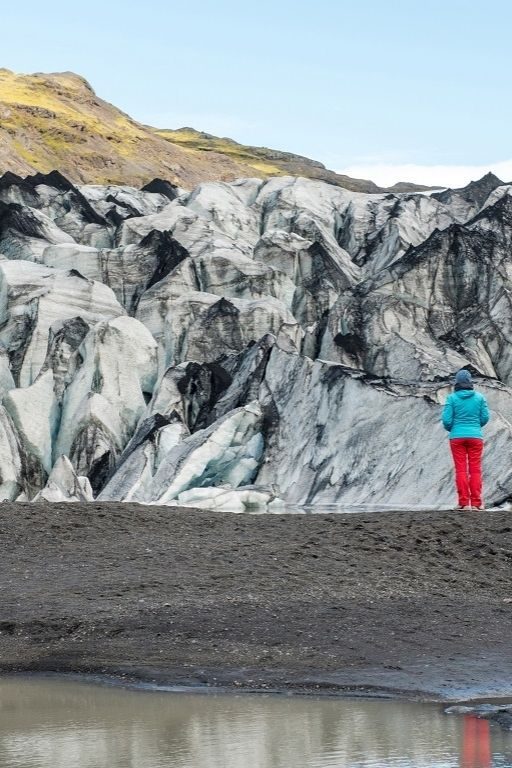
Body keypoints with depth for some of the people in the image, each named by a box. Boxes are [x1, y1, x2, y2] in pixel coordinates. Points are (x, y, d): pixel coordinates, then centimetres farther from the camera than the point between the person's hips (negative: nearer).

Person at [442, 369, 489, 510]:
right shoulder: (479, 397, -1)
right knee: (475, 470, 4)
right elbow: (485, 418, 2)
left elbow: (446, 420, -7)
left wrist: (450, 428, 15)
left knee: (461, 470, 3)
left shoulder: (452, 398, -5)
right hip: (475, 437, 1)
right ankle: (476, 503, 0)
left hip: (457, 437, -1)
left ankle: (464, 502, -1)